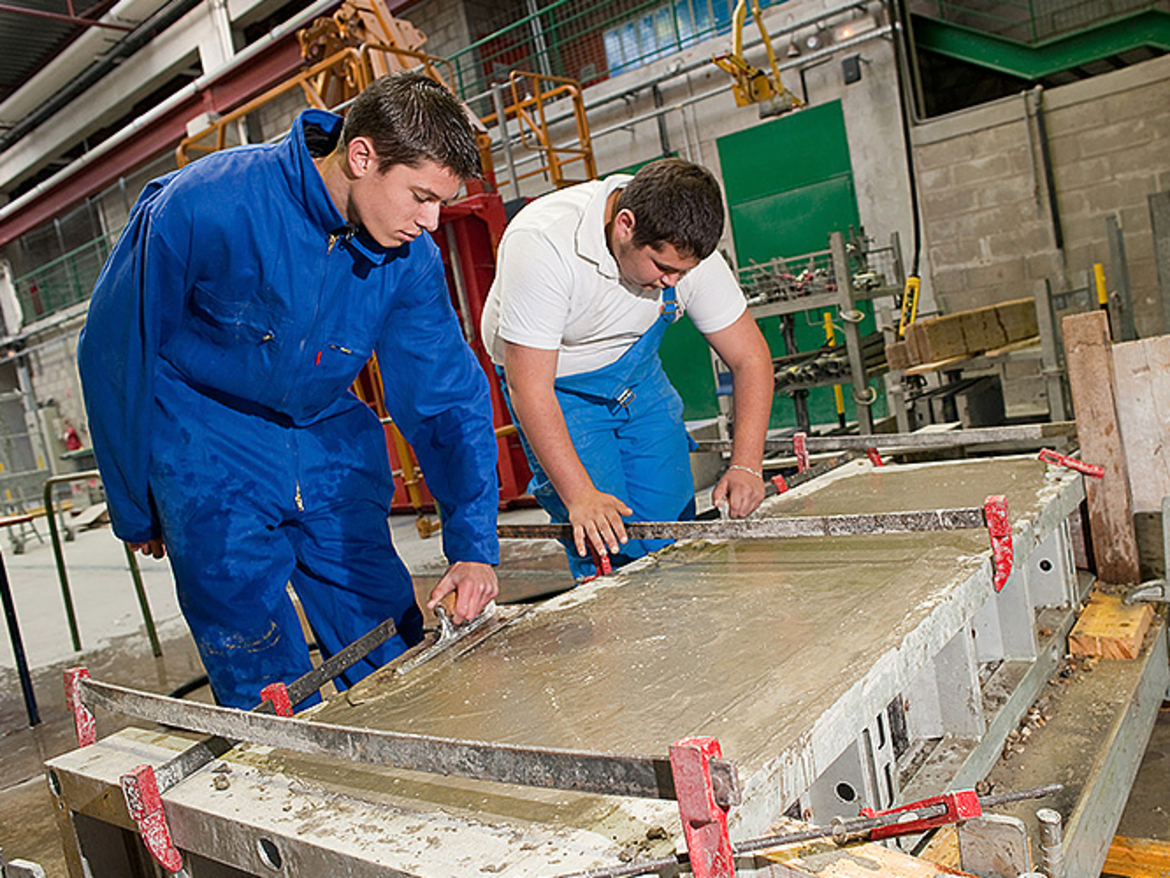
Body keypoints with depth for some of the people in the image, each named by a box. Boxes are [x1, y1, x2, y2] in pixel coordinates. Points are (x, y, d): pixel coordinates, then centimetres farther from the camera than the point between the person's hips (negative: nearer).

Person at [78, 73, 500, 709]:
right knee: (265, 682, -3)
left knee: (395, 657, 6)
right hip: (209, 450, -4)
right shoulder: (199, 207, -23)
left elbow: (448, 395, -5)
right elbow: (115, 353, -11)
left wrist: (473, 543, -12)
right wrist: (135, 509, -2)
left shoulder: (410, 255, -11)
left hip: (330, 442, 4)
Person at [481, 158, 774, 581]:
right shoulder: (542, 244, -35)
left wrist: (746, 465, -24)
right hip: (558, 387, -4)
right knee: (612, 551, -14)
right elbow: (529, 387, -34)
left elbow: (750, 357, -13)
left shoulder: (684, 248, -20)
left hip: (638, 372, 4)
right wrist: (581, 497, -39)